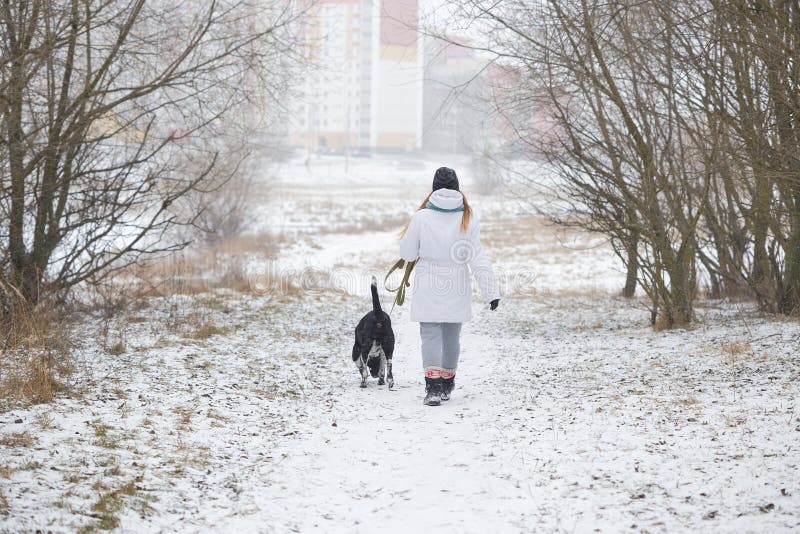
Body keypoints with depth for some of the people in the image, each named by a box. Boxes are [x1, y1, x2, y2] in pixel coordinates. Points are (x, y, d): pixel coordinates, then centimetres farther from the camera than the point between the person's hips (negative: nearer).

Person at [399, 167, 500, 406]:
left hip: (428, 290, -2)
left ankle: (433, 387, -15)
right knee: (452, 336, 16)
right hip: (457, 289, 2)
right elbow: (478, 260, -7)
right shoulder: (467, 220, -4)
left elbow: (407, 254, -1)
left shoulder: (421, 217, -9)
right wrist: (491, 292, -5)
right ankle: (447, 385, 28)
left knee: (431, 335, -1)